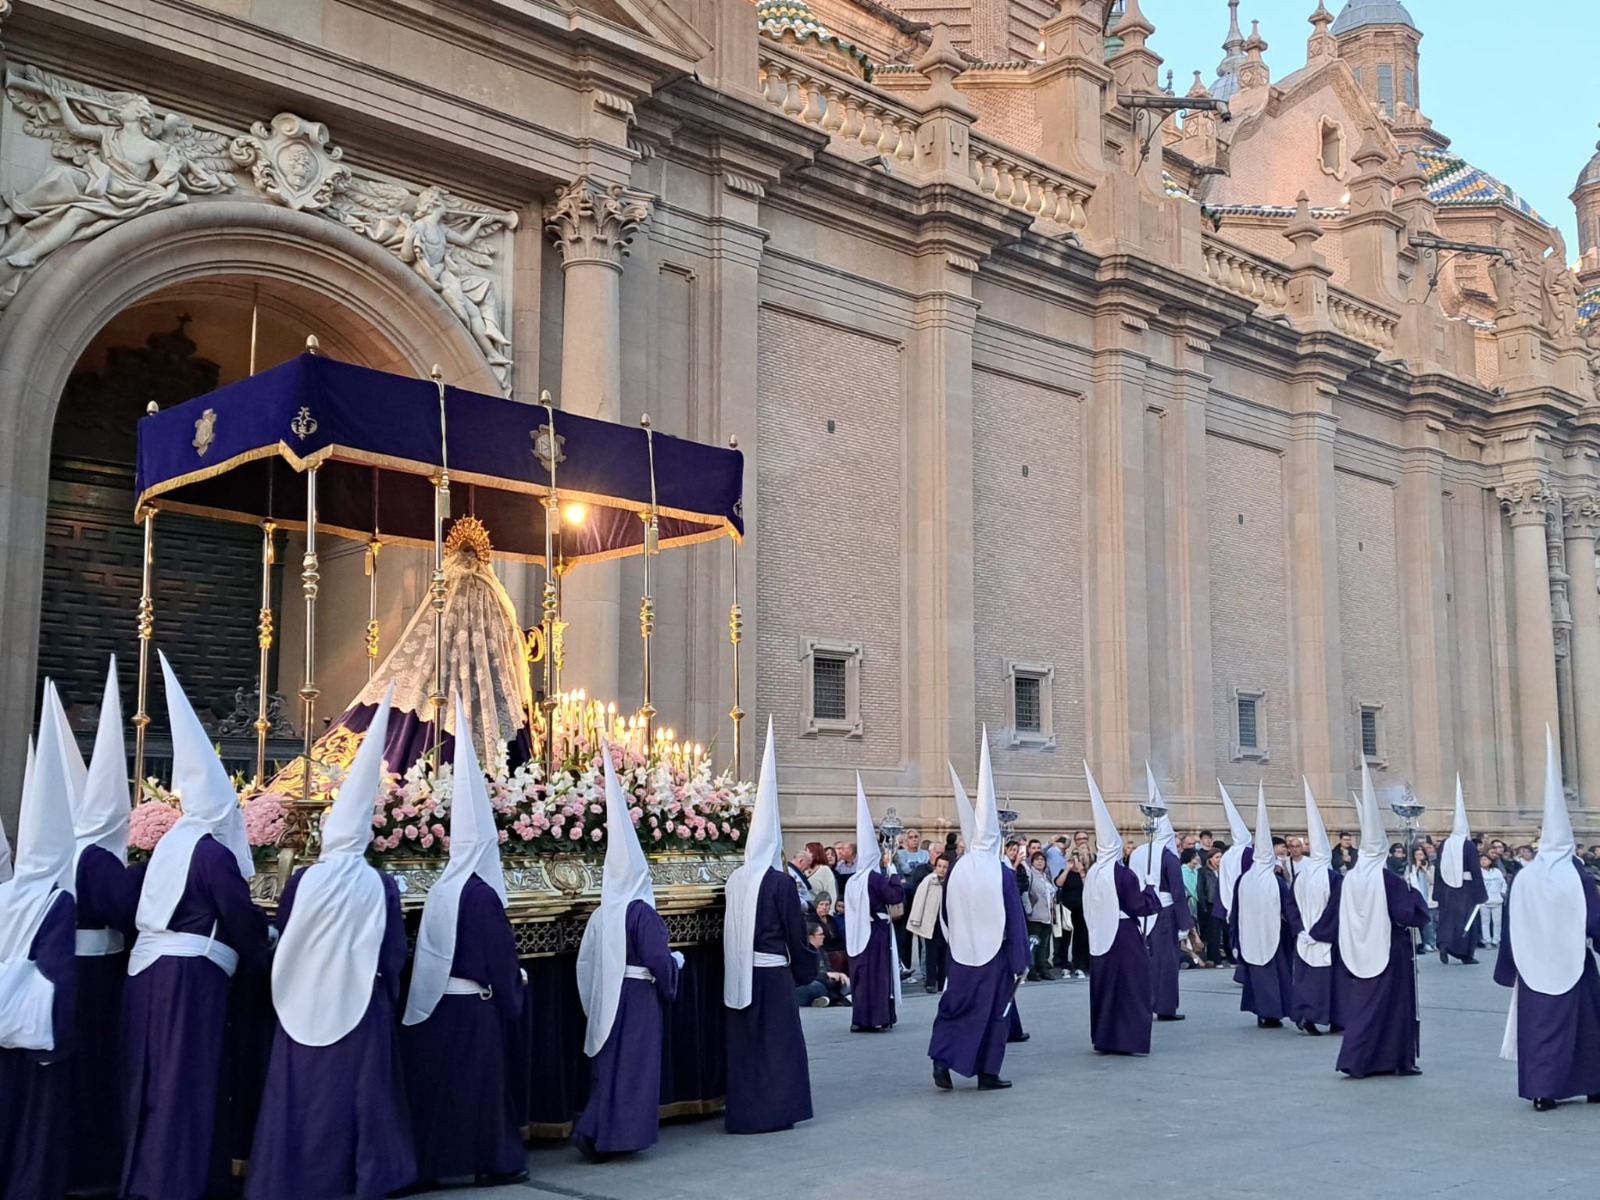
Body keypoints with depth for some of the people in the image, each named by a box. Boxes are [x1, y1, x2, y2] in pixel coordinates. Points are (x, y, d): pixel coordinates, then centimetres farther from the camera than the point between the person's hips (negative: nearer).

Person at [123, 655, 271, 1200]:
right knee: (186, 1079, -1)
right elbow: (243, 922, -8)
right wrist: (266, 964, 11)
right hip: (191, 974, -8)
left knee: (154, 1077, 15)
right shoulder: (214, 852, -13)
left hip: (147, 967, 8)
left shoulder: (169, 843, 11)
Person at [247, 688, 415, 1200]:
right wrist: (385, 991, 16)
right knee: (359, 1090, 10)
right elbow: (395, 953, -1)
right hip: (362, 1004, 0)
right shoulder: (381, 885, -9)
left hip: (307, 1003, 0)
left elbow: (281, 940, 3)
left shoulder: (303, 879, -9)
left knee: (305, 1092, 10)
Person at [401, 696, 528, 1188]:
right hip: (475, 1008, -7)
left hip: (436, 1004, 7)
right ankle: (492, 1160, 11)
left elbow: (429, 954, 10)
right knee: (481, 1082, 4)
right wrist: (515, 993, 2)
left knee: (441, 1082, 13)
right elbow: (501, 959, -13)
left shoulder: (439, 889, 3)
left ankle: (432, 1158, 20)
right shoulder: (481, 894, -18)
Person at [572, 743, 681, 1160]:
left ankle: (591, 1129, 10)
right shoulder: (642, 913, -14)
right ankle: (620, 1135, 3)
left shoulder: (601, 915, 5)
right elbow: (659, 960, -18)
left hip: (606, 997, 6)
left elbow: (585, 962, 7)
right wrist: (674, 963, 2)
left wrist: (596, 1000, 17)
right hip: (637, 996, -6)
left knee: (608, 1062, 14)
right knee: (633, 1064, 2)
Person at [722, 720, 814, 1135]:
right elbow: (794, 931, -7)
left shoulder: (735, 880, 3)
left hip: (739, 973, 5)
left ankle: (743, 1112, 19)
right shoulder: (778, 882, -13)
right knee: (779, 1040, 6)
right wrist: (811, 946, 14)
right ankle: (775, 1111, 8)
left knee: (744, 1041, 13)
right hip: (772, 972, -5)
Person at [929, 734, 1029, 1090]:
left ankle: (942, 1059, -4)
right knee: (994, 1012, 10)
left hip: (962, 955, 3)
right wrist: (1019, 962, -3)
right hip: (994, 954, -3)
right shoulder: (1000, 873, -13)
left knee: (956, 1008, 13)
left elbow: (946, 917, 7)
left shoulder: (956, 871, -4)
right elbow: (1015, 921, -10)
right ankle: (987, 1074, 13)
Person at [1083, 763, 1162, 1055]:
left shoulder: (1092, 873, 3)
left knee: (1104, 985, 13)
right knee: (1129, 987, 1)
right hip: (1124, 936, -6)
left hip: (1100, 938, 6)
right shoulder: (1123, 874, -15)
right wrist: (1148, 889, 4)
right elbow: (1145, 906, -12)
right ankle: (1130, 1038, 1)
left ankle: (1105, 1038, 16)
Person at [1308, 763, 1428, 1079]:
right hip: (1388, 951, -4)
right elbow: (1410, 913, -14)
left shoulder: (1350, 878, 0)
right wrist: (1412, 892, 3)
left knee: (1360, 1003, 10)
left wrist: (1316, 932, 24)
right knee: (1389, 1004, 5)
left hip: (1357, 952, 4)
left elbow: (1333, 917, 8)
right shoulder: (1388, 878, -14)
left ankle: (1359, 1061, 10)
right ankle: (1397, 1060, 10)